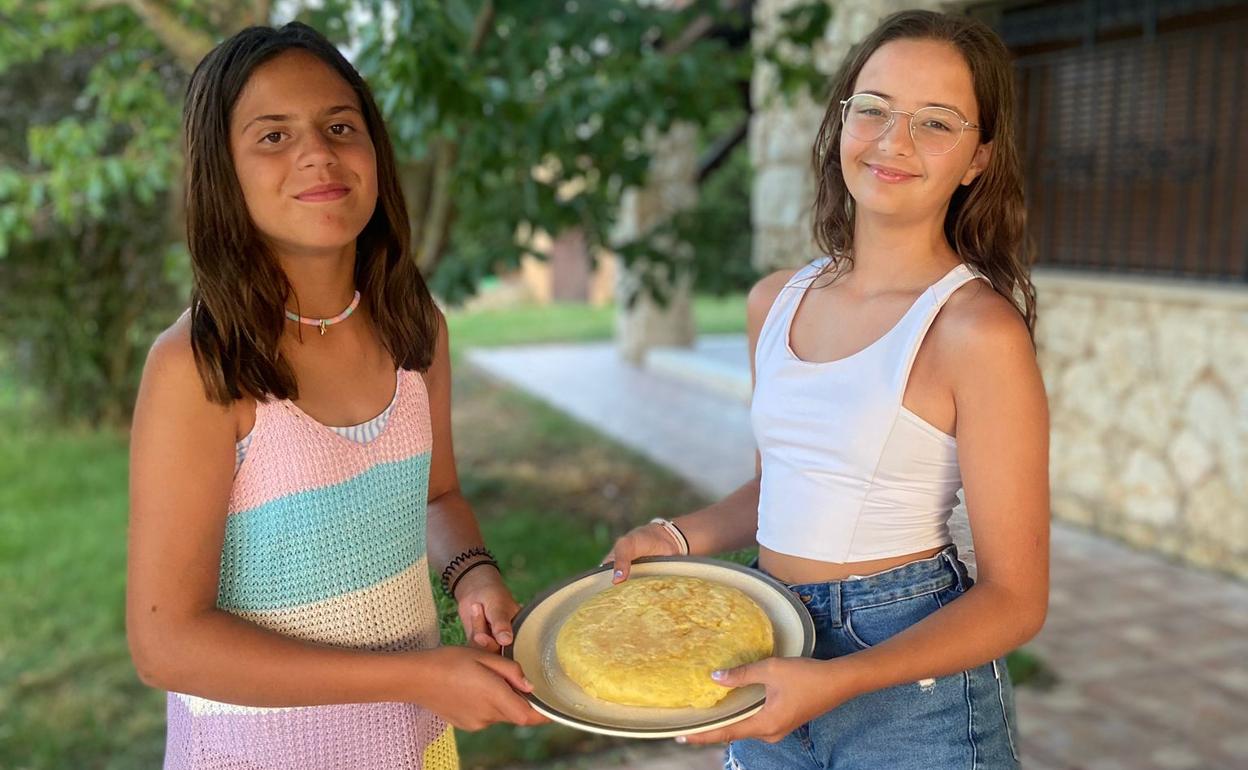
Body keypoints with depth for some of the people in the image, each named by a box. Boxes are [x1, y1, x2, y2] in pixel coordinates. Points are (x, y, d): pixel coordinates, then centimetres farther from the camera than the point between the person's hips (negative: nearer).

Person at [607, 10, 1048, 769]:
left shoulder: (977, 329, -17)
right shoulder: (776, 300, 1)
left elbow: (1014, 598, -14)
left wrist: (836, 682, -24)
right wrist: (680, 536, 0)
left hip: (909, 678, -5)